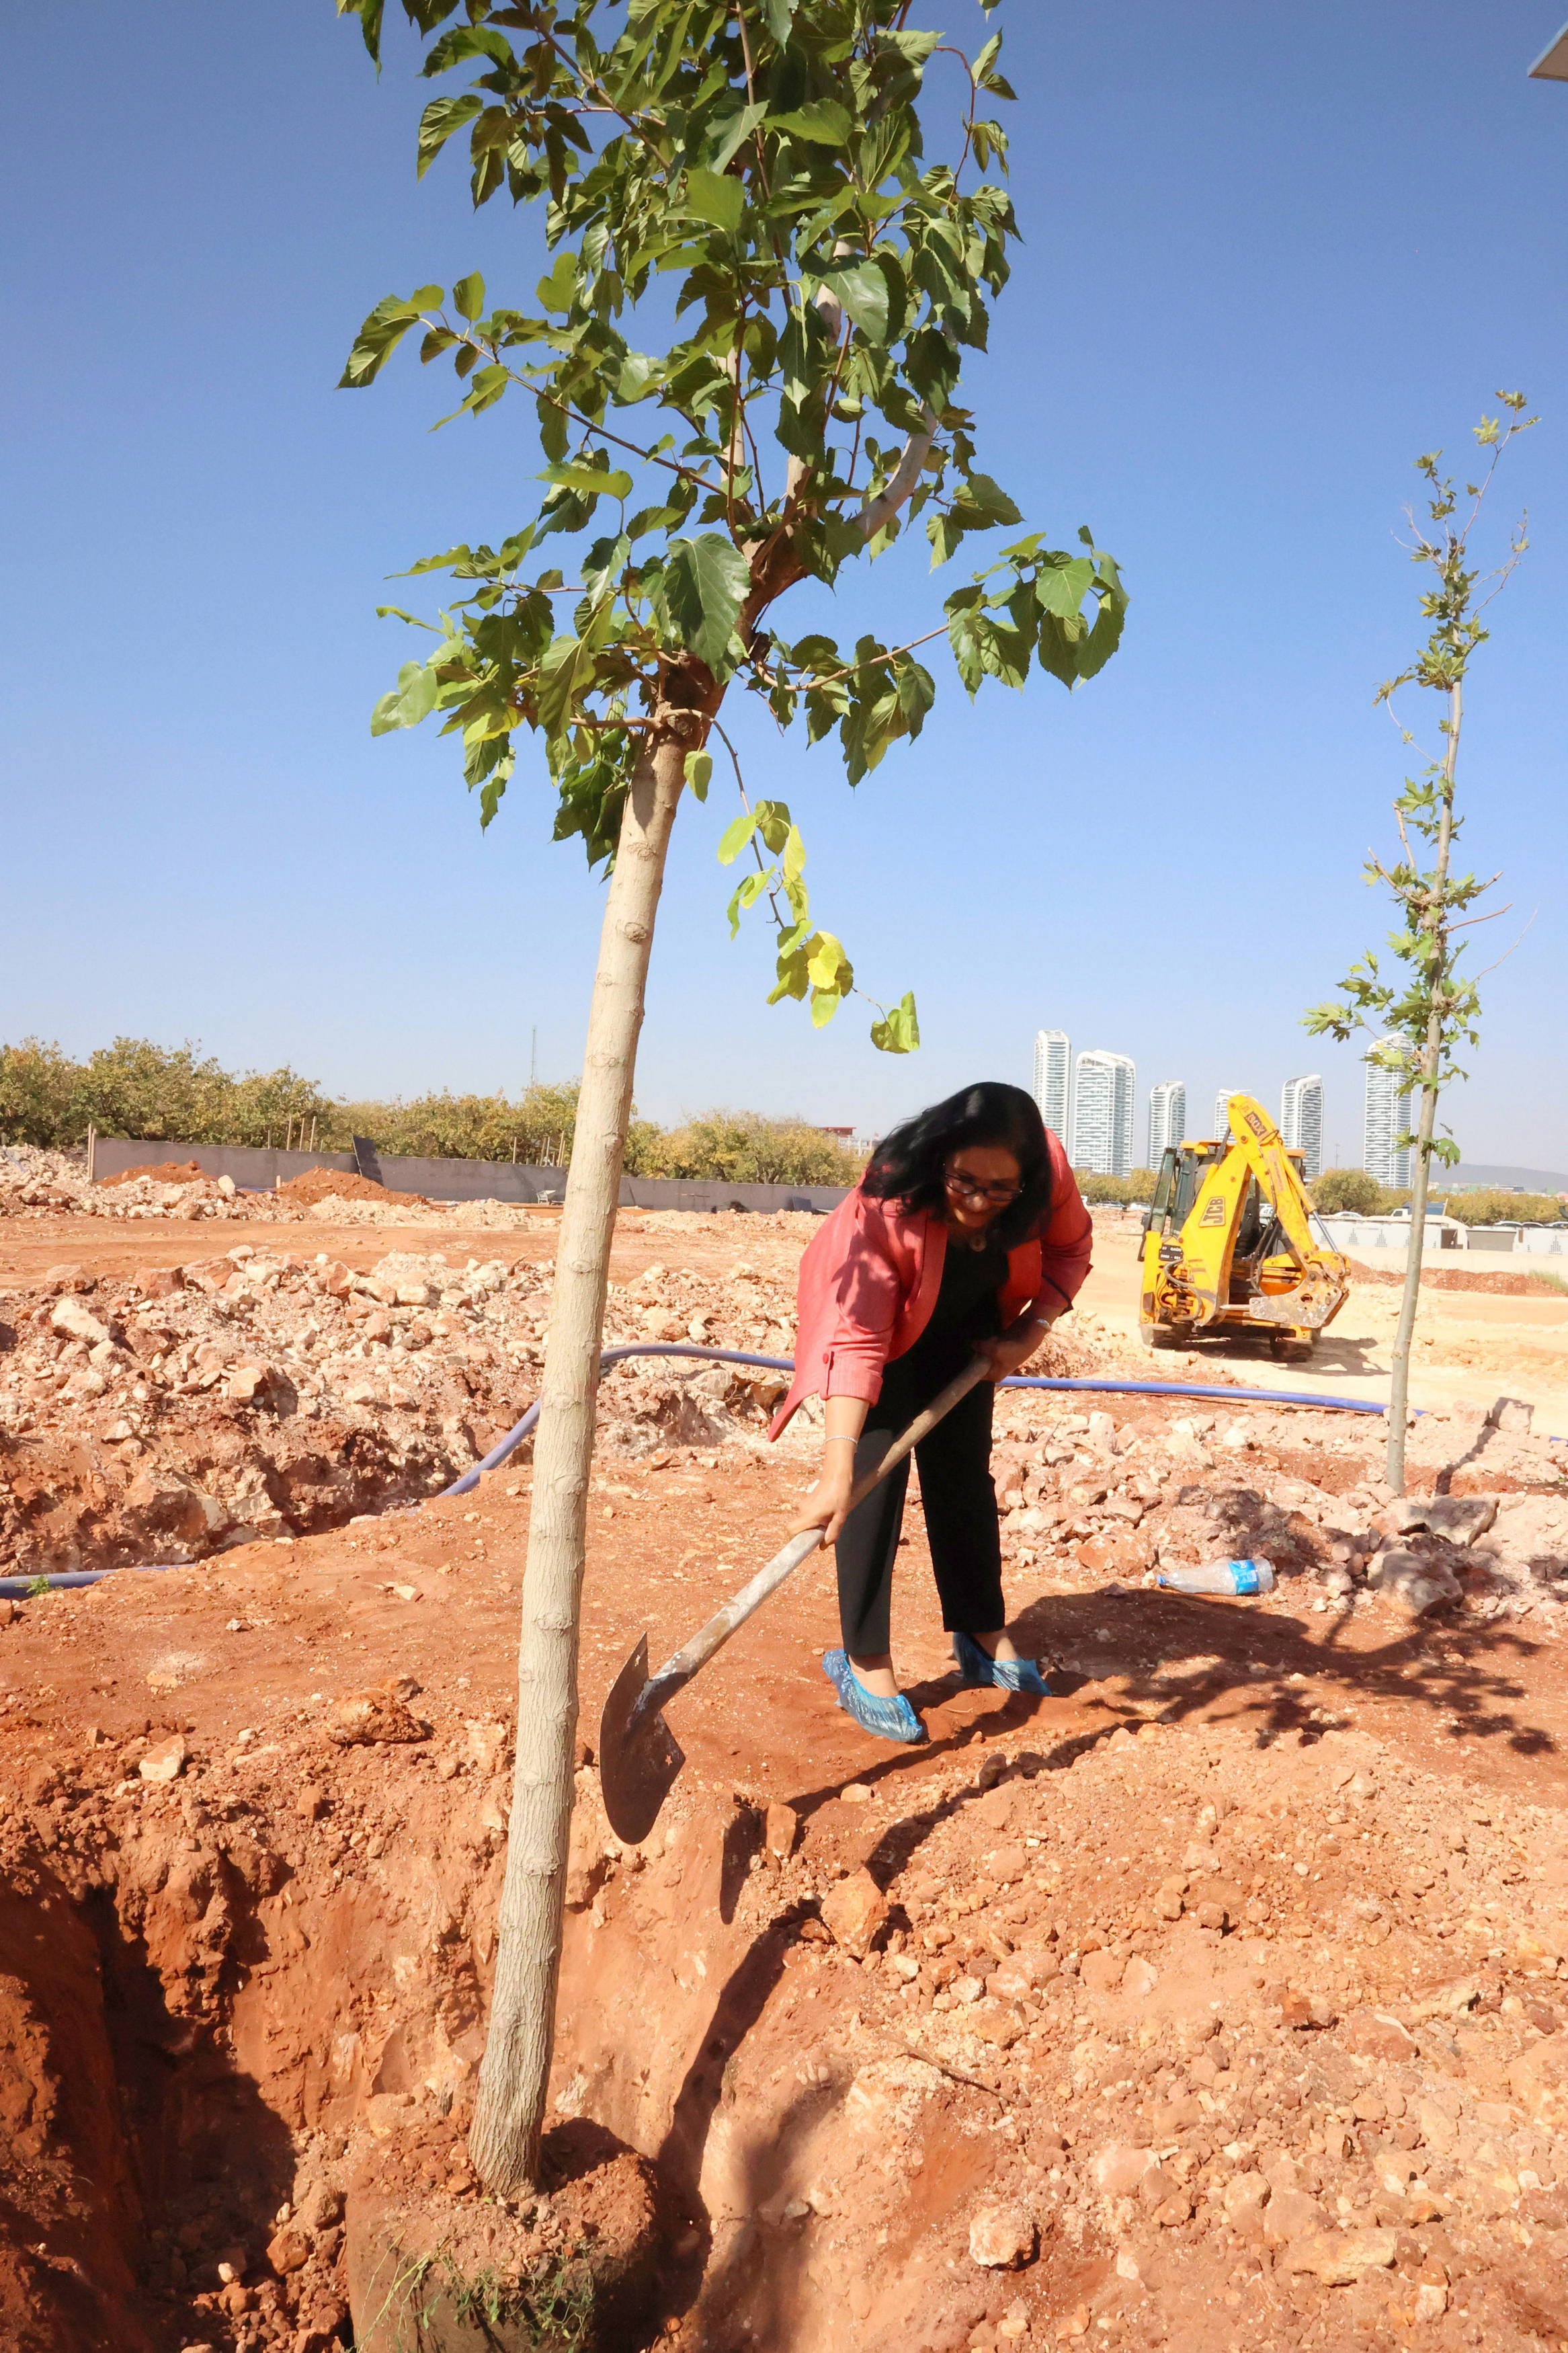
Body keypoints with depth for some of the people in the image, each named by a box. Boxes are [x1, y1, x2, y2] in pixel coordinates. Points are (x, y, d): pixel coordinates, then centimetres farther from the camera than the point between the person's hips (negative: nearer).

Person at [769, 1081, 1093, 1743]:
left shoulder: (1049, 1170, -30)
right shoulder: (889, 1203, -42)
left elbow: (1070, 1249, -7)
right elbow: (858, 1340, -44)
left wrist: (1029, 1331, -19)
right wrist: (835, 1473, -50)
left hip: (964, 1331, 5)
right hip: (884, 1323, -4)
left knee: (964, 1473, 11)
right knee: (877, 1474, -14)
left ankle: (982, 1637, 25)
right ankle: (865, 1663, -6)